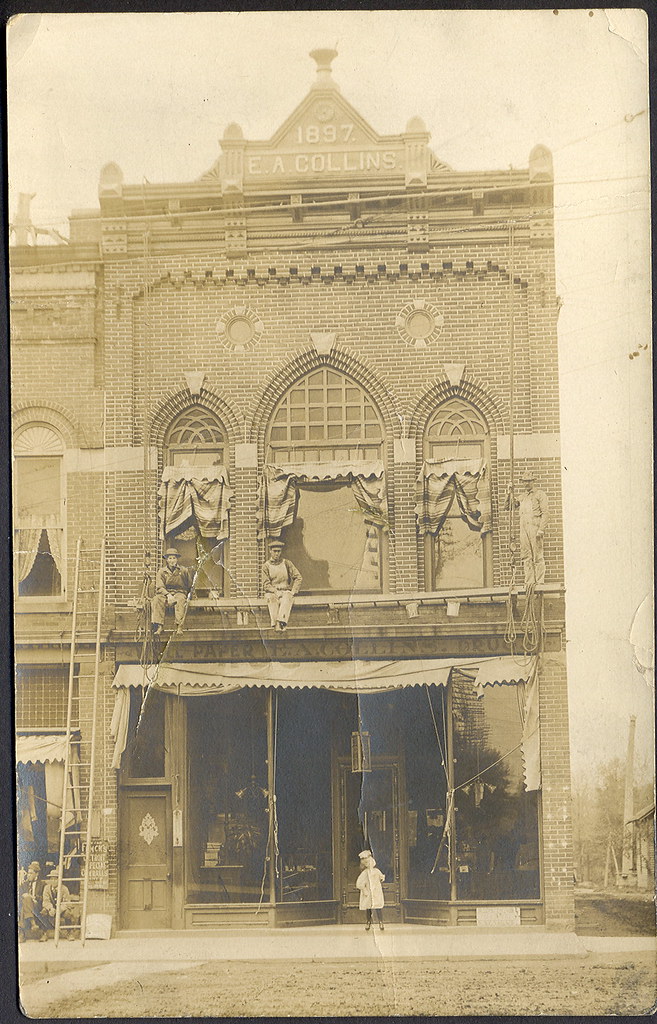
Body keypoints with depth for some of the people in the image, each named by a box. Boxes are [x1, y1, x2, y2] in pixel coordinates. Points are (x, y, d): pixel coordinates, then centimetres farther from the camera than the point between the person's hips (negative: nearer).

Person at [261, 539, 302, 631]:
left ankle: (281, 622, -55)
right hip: (271, 592, 0)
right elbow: (266, 584, 2)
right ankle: (274, 624, -50)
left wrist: (293, 591, -5)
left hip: (286, 591, 0)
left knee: (286, 599, -36)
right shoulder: (266, 566, 9)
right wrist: (276, 592, -15)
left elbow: (298, 577, 8)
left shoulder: (286, 563, 11)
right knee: (272, 599, -36)